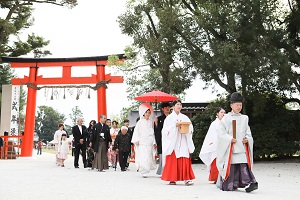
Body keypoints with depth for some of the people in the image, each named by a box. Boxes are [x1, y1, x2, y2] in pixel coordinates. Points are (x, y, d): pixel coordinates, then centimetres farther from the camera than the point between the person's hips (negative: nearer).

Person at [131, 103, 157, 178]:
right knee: (143, 157, -11)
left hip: (150, 143, 4)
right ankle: (144, 172, -10)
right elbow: (136, 131, 0)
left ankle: (146, 171, 13)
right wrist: (136, 140, -8)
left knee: (149, 157, 1)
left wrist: (154, 142, 10)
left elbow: (153, 133, 13)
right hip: (142, 143, -3)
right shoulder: (140, 122, 2)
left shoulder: (151, 122, 11)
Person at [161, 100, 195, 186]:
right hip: (172, 142, -3)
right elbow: (166, 129, -5)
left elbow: (190, 127, 10)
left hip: (183, 142, 3)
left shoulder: (184, 117, 14)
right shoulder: (169, 117, 4)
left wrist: (186, 128, -10)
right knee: (172, 160, -3)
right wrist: (175, 125, -16)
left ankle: (186, 178, -7)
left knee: (184, 160, -5)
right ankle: (172, 179, 4)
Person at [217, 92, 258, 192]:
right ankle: (228, 184, 11)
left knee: (244, 165, -9)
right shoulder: (226, 118, 3)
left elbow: (248, 132, 17)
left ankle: (250, 182, -17)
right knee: (230, 166, -2)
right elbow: (222, 133, -3)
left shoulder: (244, 118, 16)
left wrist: (247, 139, -4)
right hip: (229, 148, -2)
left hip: (242, 147, 3)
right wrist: (230, 139, -17)